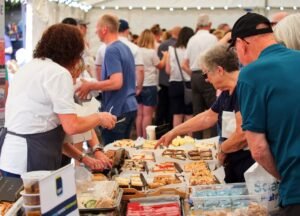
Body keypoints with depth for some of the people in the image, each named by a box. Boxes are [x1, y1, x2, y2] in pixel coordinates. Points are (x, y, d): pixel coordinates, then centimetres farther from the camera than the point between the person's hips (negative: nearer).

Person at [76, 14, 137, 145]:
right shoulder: (125, 48, 13)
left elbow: (116, 82, -25)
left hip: (117, 110, -9)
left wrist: (90, 86, -15)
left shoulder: (111, 50, -16)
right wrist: (94, 85, 21)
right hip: (129, 107, 9)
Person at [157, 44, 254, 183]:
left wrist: (222, 149, -5)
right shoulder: (227, 93, 11)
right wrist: (173, 133, 28)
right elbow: (207, 117, 25)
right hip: (233, 166, 9)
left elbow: (242, 135, -25)